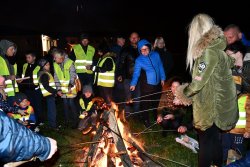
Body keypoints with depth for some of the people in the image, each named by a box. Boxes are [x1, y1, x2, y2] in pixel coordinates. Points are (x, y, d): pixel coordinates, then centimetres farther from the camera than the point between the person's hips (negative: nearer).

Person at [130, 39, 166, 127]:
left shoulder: (156, 55, -1)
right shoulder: (139, 60, -10)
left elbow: (160, 67, 7)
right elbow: (136, 72, -18)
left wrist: (162, 78, 6)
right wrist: (133, 84, -30)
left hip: (158, 84, 4)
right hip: (147, 85, -4)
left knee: (156, 102, 19)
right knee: (145, 103, 2)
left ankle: (156, 118, 41)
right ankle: (146, 120, 23)